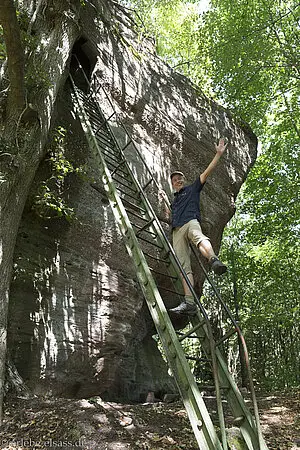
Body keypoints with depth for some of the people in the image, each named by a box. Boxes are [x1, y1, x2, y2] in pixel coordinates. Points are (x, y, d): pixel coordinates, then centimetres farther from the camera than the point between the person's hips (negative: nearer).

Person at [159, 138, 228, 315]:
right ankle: (189, 302, -20)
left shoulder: (192, 189, 23)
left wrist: (218, 154, 6)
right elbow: (171, 215, 38)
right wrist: (165, 200, 39)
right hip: (177, 230, 5)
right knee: (184, 267, -11)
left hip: (191, 222, -4)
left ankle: (214, 260, -72)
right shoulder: (175, 199, 37)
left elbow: (207, 172, 14)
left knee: (199, 237, -42)